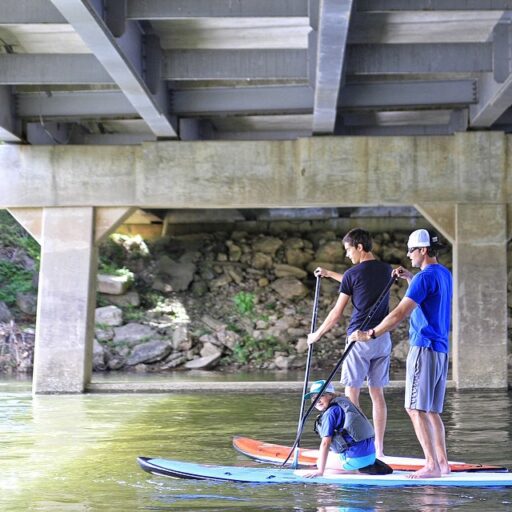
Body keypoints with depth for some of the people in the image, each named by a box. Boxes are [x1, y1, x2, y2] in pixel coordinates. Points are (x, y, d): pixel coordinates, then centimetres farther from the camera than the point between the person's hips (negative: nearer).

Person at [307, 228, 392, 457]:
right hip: (382, 339, 6)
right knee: (377, 393, 9)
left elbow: (337, 312, -3)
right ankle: (378, 449, 9)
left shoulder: (352, 274, -9)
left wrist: (317, 334, 10)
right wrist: (330, 274, 37)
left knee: (351, 393, -1)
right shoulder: (386, 270, 9)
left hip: (360, 338, -6)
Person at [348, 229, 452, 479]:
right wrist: (410, 278, 25)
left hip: (424, 348, -9)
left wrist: (371, 334, -19)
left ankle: (431, 465, -16)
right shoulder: (444, 274, 15)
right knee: (432, 411, 12)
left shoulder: (425, 277, -13)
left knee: (416, 409, -10)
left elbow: (400, 313, -20)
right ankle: (442, 463, 10)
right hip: (441, 350, 9)